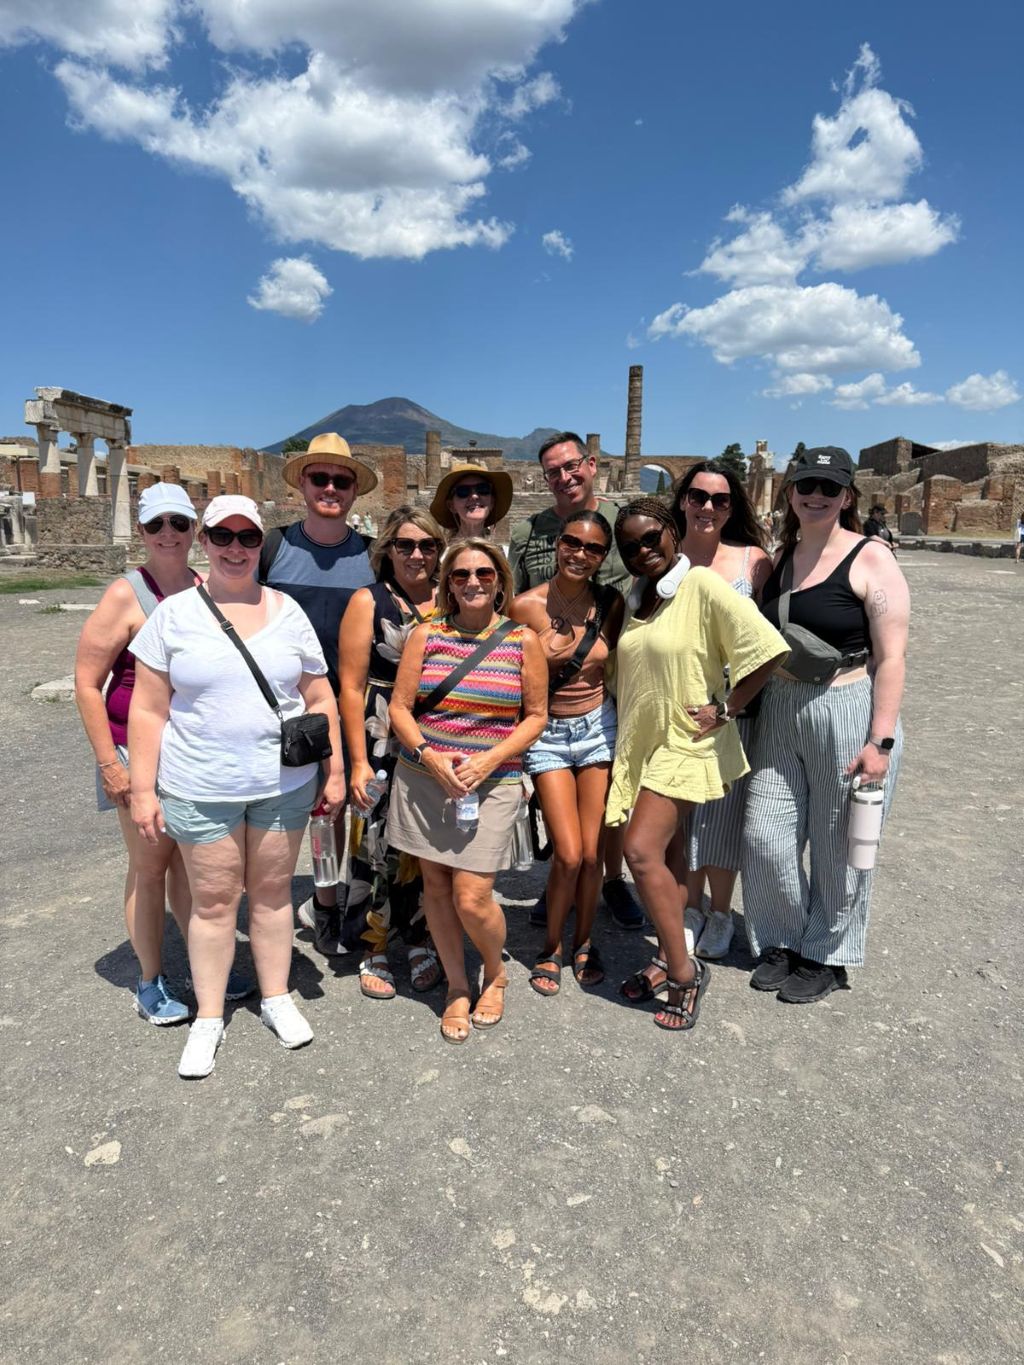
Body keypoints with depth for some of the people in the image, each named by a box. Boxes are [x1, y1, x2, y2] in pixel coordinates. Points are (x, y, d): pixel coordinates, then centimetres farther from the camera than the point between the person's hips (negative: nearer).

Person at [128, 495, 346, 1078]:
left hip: (284, 784, 1)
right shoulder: (174, 614, -2)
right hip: (201, 789, -1)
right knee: (213, 899, 9)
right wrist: (144, 789, -5)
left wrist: (335, 771, 3)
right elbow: (149, 710, -2)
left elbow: (320, 698, 5)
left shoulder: (287, 610, 2)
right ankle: (209, 1018, 26)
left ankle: (277, 998, 32)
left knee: (272, 889, 13)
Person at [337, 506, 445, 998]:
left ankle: (420, 940, 29)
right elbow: (351, 686, -6)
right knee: (378, 845, 1)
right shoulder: (369, 601, -2)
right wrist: (358, 761, -10)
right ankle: (372, 950, 20)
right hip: (382, 745, -3)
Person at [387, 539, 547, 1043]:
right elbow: (400, 707, 3)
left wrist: (491, 759, -12)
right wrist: (429, 756, -13)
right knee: (436, 885, 10)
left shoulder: (523, 640, 0)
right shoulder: (426, 634, 3)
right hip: (424, 777, 3)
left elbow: (535, 715, 3)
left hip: (492, 783, -2)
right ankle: (457, 988, 31)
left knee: (472, 899, -7)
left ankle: (495, 975, 25)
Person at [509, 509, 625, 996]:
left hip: (598, 728, 2)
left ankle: (583, 941, 30)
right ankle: (552, 947, 20)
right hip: (547, 734, -2)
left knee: (592, 851, 4)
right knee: (568, 854, -7)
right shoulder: (526, 605, -11)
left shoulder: (611, 603, -2)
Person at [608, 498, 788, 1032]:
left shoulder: (703, 587, -13)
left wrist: (726, 709, -15)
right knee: (654, 856, 12)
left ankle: (685, 971, -1)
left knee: (642, 851, -16)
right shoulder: (634, 599, 10)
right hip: (639, 744, 7)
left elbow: (768, 648, -17)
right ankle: (672, 961, 27)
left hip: (684, 744, -7)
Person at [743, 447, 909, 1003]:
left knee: (837, 845, 8)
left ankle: (827, 956, 29)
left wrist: (880, 740, -17)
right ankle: (782, 941, 31)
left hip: (848, 713, -5)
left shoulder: (870, 560, -9)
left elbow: (891, 656, -12)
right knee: (765, 836, 8)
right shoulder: (779, 558, 9)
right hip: (780, 712, 6)